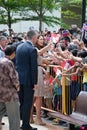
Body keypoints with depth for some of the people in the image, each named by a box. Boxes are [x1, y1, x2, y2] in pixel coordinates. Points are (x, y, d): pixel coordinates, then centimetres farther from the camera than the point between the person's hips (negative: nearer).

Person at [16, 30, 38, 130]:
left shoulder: (19, 47, 7)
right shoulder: (32, 49, -16)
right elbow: (34, 67, -17)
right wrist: (35, 82, -12)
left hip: (19, 78, 7)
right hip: (28, 79, -7)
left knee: (20, 102, 16)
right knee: (27, 103, 0)